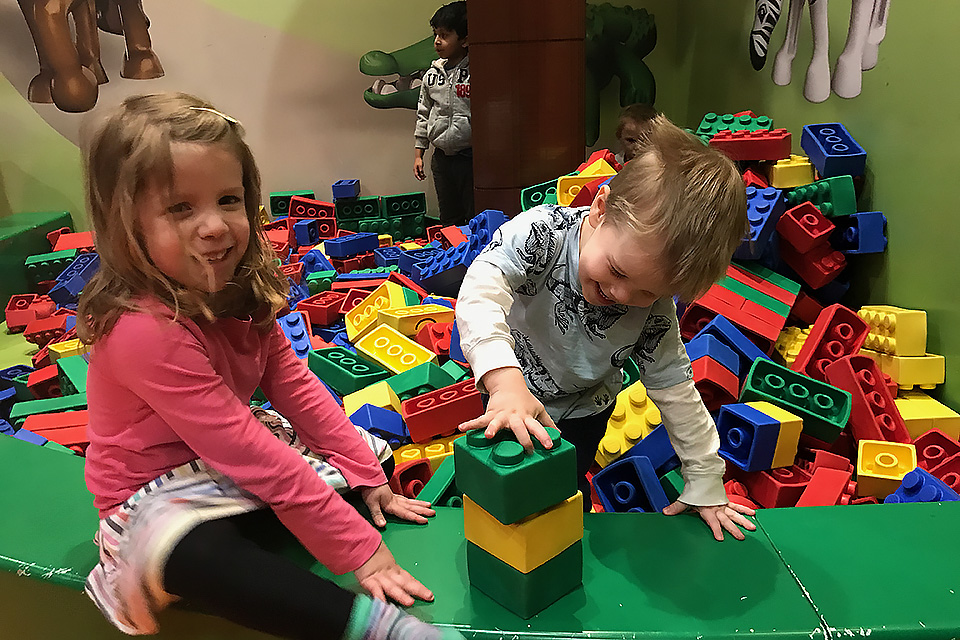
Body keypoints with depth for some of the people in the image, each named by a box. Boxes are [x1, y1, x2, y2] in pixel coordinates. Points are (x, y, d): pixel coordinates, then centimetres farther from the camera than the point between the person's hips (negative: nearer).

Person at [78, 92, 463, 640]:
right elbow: (248, 453, -33)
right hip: (159, 497, -8)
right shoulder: (145, 330, -32)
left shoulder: (239, 290, -6)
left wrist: (368, 474, -5)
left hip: (241, 459, 9)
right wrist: (356, 547, -30)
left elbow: (294, 385, -2)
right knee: (192, 556, -42)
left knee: (367, 446, 7)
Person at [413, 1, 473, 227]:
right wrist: (418, 154, 14)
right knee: (449, 221, 14)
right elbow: (423, 115, 16)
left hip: (470, 156, -5)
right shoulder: (432, 75, 7)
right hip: (442, 158, 5)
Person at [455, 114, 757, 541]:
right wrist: (506, 380, -64)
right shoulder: (543, 231, -35)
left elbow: (674, 388, -14)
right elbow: (481, 290, -49)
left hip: (583, 412, 1)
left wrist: (705, 484, -9)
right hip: (513, 396, 0)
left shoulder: (654, 312, -25)